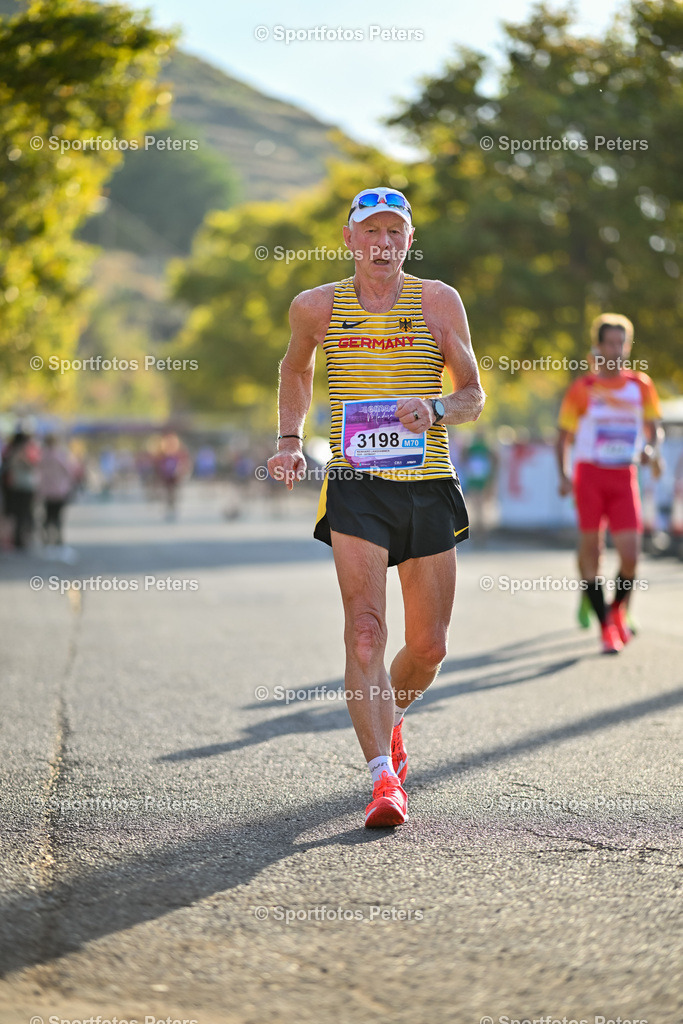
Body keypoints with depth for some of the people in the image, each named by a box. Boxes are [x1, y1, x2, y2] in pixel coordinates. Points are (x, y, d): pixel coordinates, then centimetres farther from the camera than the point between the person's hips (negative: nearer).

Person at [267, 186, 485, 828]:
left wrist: (433, 408, -17)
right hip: (355, 486, -1)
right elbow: (295, 369, 26)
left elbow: (473, 396, 5)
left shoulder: (438, 301, 3)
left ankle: (390, 724, 38)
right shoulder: (317, 307, 6)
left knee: (428, 646, 7)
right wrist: (289, 441, 14)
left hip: (429, 487, 1)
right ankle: (384, 779, -18)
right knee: (365, 630, -17)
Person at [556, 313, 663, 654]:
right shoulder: (582, 388, 1)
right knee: (590, 550, -2)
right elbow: (564, 435, 6)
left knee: (630, 555, -9)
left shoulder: (641, 385, 6)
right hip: (589, 473, -1)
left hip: (624, 478, 1)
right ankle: (605, 627, 8)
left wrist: (651, 450, -9)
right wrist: (563, 475, -4)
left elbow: (653, 428, 13)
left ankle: (618, 609, 20)